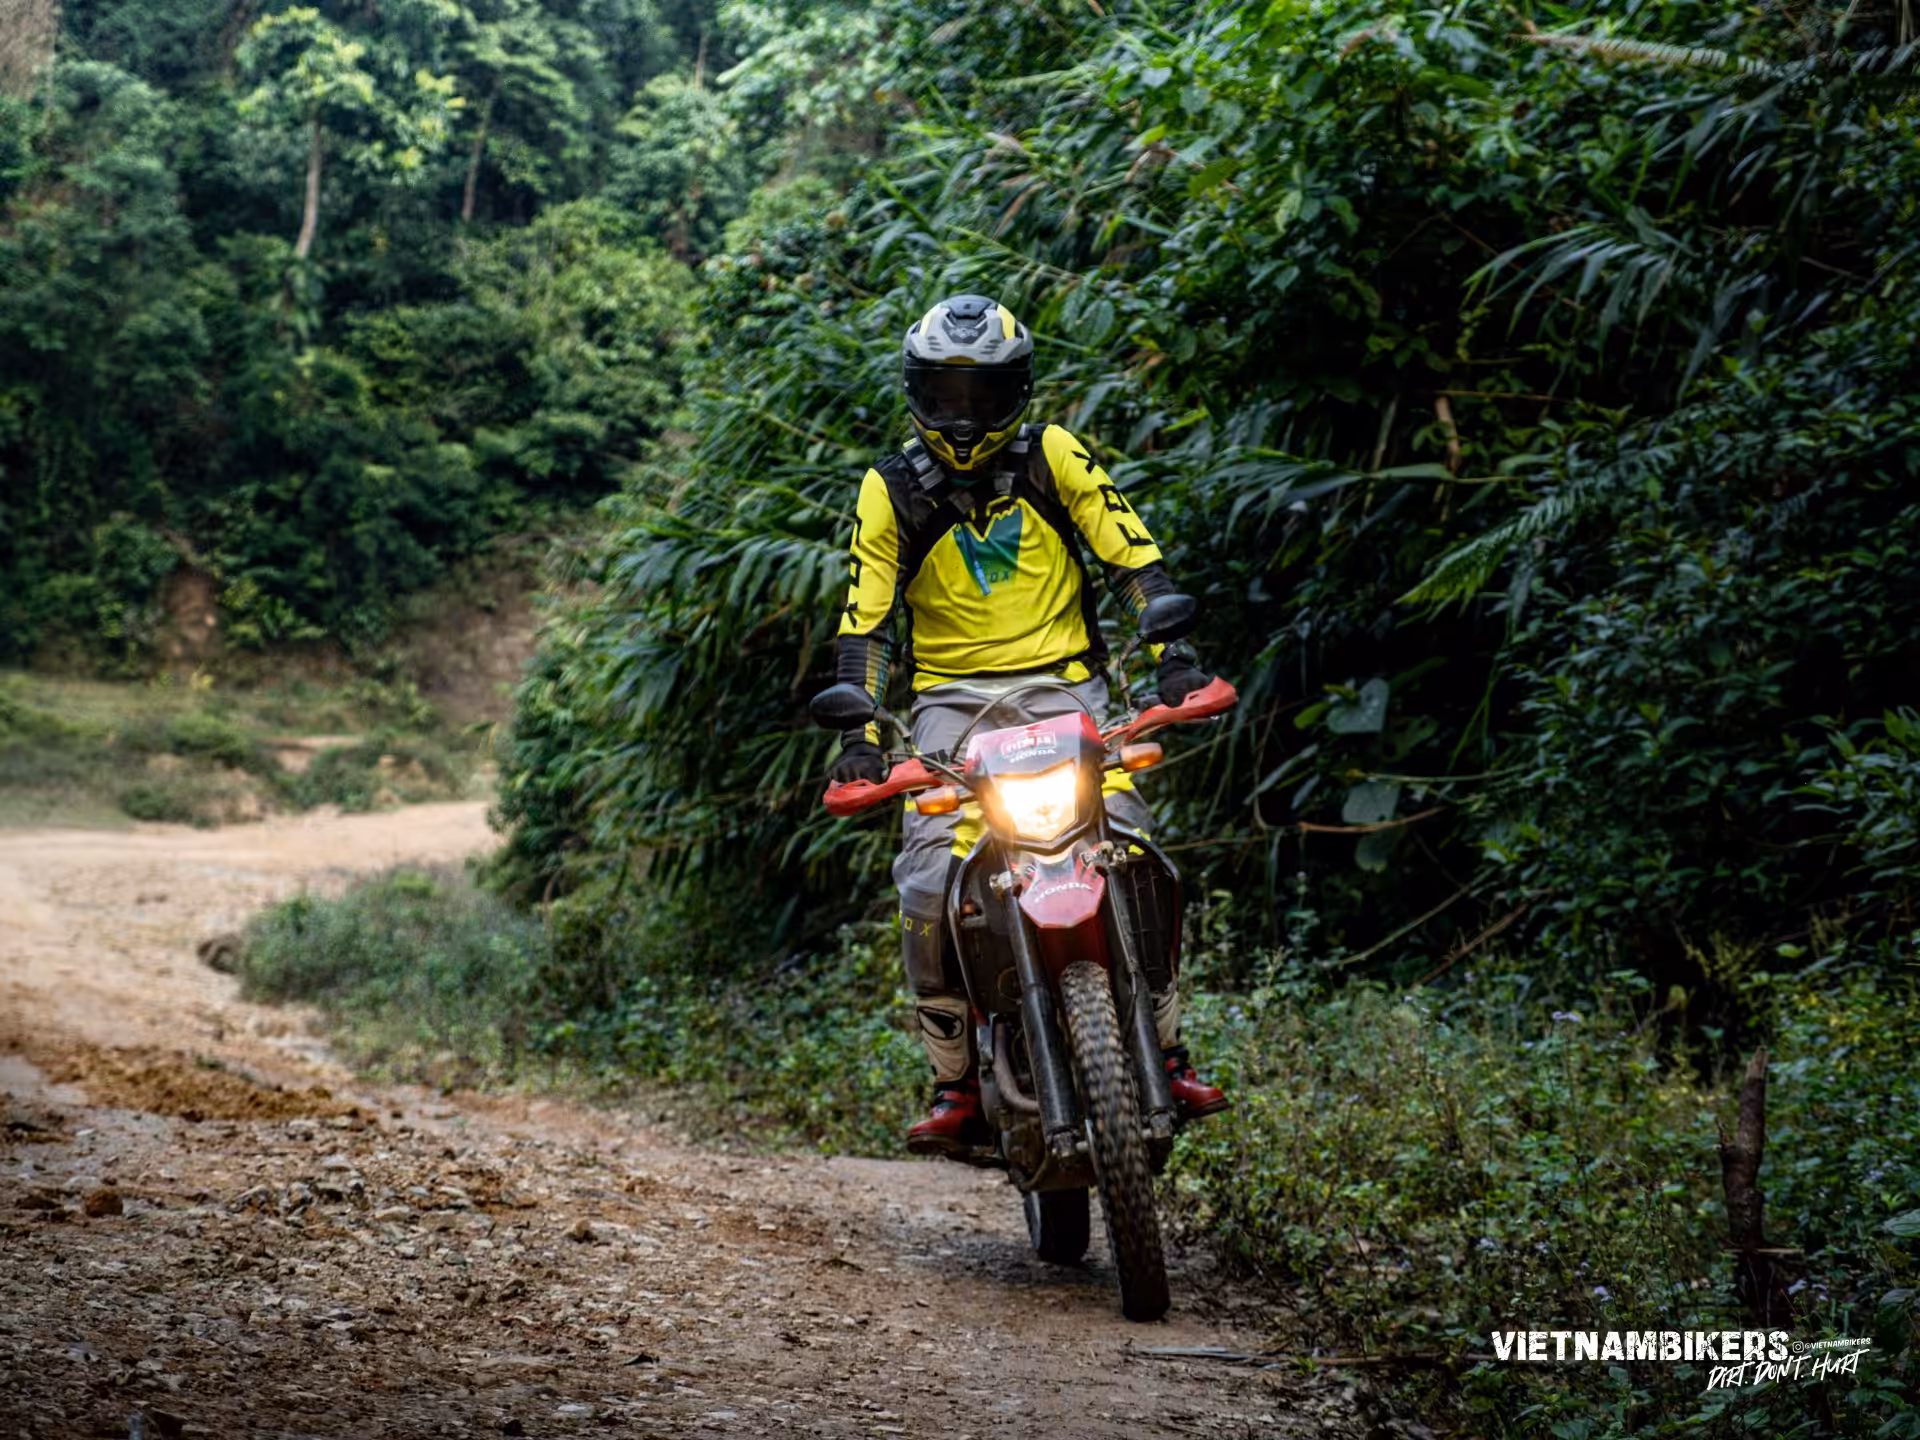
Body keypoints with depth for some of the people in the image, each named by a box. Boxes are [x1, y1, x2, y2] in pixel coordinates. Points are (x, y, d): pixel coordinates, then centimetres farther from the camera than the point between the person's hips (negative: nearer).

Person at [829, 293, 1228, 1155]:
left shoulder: (1053, 457, 3)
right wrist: (859, 737, -11)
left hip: (1062, 684, 0)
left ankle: (1166, 1049, -4)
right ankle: (955, 1081, -6)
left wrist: (1174, 660, -15)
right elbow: (864, 622, 2)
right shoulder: (891, 491, 4)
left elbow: (1133, 558, 0)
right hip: (952, 696, 1)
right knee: (931, 881, -19)